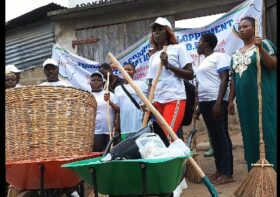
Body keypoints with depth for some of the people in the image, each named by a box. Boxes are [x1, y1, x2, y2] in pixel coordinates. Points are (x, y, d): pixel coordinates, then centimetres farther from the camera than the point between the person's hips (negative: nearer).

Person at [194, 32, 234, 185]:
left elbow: (224, 80, -14)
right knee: (214, 136, 8)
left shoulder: (219, 56, -5)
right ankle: (219, 170, 12)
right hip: (205, 102, 9)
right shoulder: (204, 62, 21)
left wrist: (218, 102, -23)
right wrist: (199, 106, 21)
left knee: (222, 135, -9)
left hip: (216, 100, -9)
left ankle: (227, 174, -8)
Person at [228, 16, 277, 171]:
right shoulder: (236, 54, 17)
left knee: (266, 131, -9)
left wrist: (260, 48, -23)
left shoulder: (263, 44, 1)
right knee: (249, 133, 7)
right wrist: (231, 100, 12)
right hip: (244, 99, 6)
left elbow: (273, 65, -12)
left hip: (262, 96, -6)